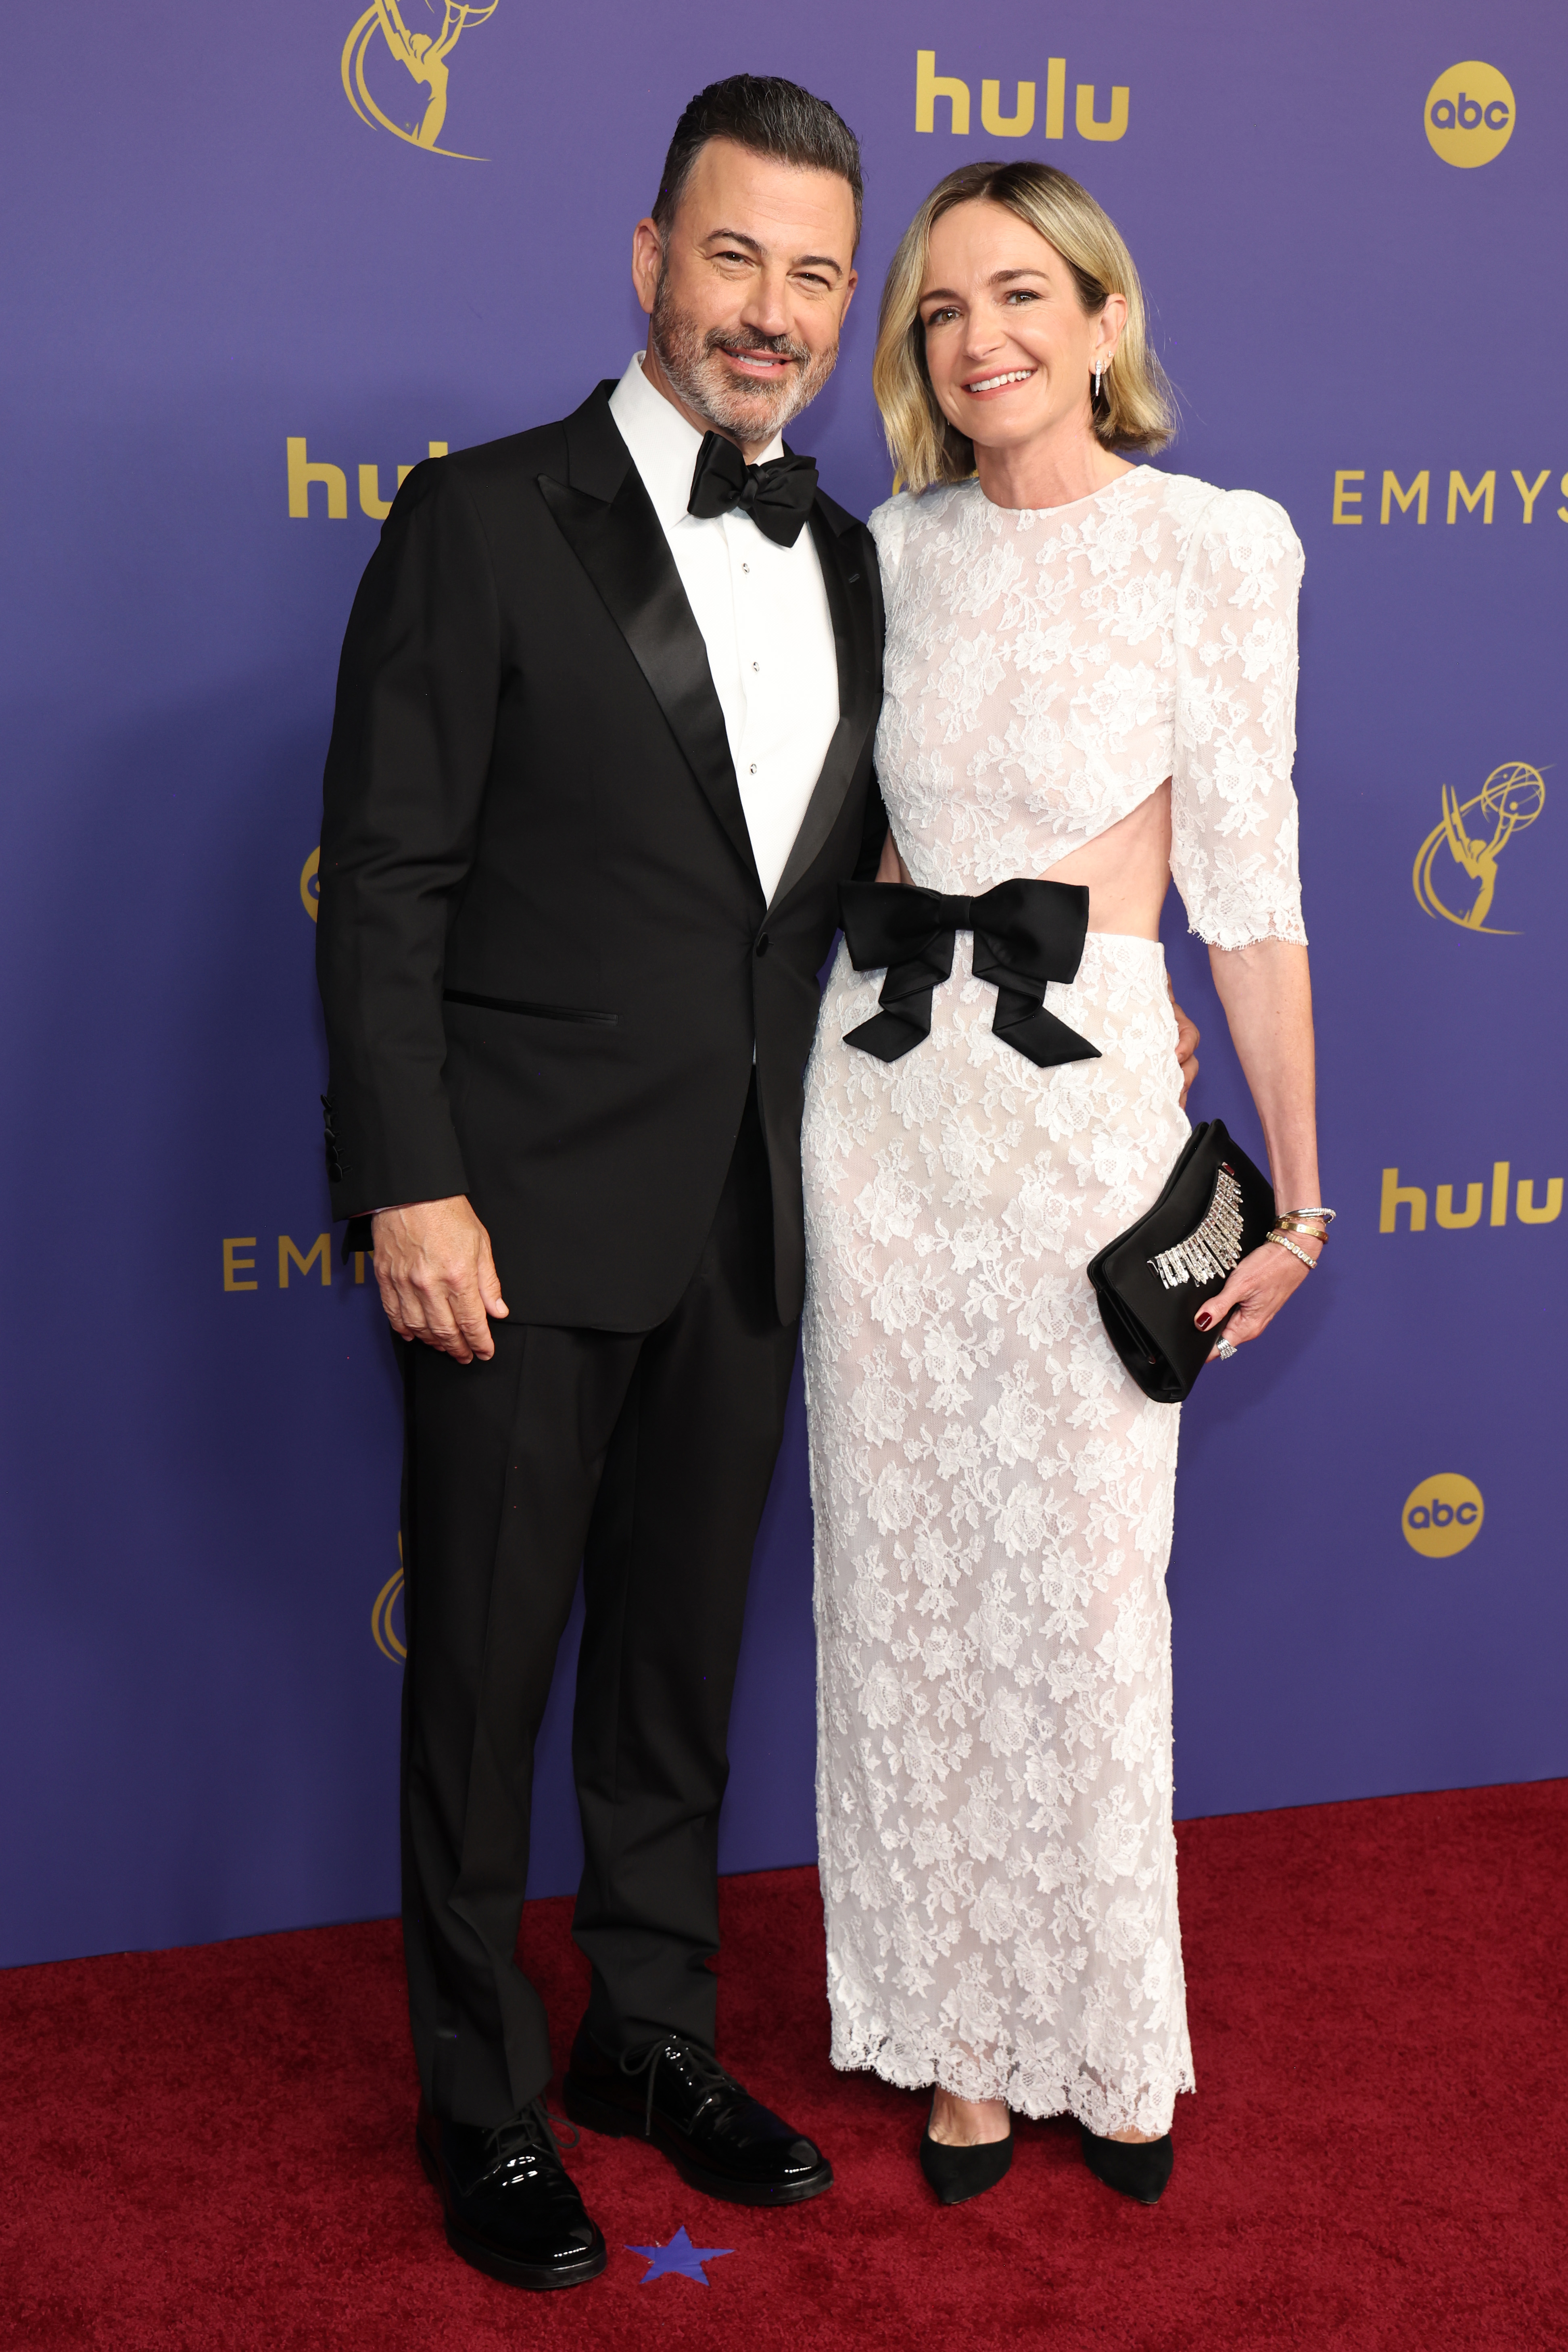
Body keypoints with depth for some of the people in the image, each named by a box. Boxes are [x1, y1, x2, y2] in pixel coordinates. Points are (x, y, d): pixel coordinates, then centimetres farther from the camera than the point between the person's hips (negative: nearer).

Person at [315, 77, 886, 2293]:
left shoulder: (844, 560, 10)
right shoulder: (484, 521, -8)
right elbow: (385, 885, -11)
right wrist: (410, 1184, -17)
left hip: (743, 1227, 6)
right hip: (527, 1219, -5)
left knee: (684, 1653, 18)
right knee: (485, 1673, 8)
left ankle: (655, 2033, 36)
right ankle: (482, 2097, 26)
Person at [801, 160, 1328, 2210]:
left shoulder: (1216, 545, -4)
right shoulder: (898, 547, 7)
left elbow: (1249, 880, -3)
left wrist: (1295, 1188, -2)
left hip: (1085, 1096, -4)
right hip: (883, 1084, 4)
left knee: (1080, 1585, 2)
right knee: (907, 1572, 8)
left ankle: (1108, 2034, 25)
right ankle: (963, 2027, 25)